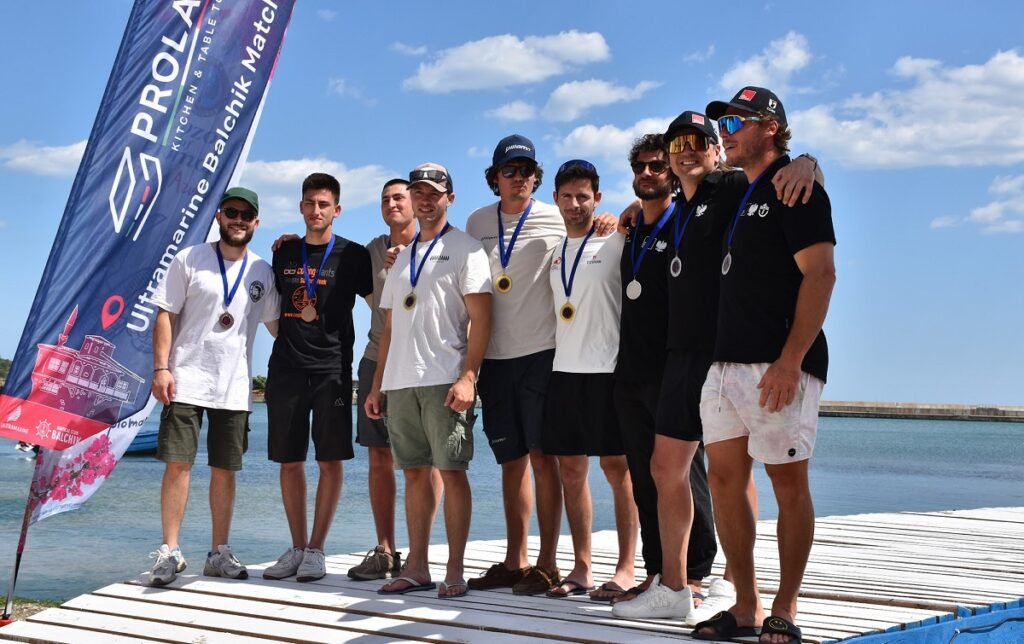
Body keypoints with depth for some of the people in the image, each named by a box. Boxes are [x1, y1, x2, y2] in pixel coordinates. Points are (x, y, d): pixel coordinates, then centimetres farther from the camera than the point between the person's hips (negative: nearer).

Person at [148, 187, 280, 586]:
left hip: (235, 388, 3)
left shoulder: (263, 272, 10)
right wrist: (161, 368, -11)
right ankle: (169, 552, 0)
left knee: (225, 469, 7)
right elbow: (165, 315, -2)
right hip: (186, 382, -3)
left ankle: (219, 553, 16)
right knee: (178, 463, -7)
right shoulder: (190, 261, 1)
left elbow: (277, 326, 16)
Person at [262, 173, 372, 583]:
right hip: (287, 368, 4)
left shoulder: (351, 256, 1)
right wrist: (286, 337, 13)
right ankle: (297, 547, 15)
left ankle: (316, 550, 4)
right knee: (289, 460, 5)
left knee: (330, 459, -3)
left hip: (332, 368, -4)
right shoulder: (285, 253, 13)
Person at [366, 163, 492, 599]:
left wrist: (468, 376, -17)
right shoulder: (402, 256, 21)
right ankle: (416, 567, 12)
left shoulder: (464, 249, 1)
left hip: (445, 380, -6)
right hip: (400, 382, 6)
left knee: (451, 471, -6)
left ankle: (454, 571, -2)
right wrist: (377, 384, 16)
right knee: (415, 472, 8)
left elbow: (481, 318, -7)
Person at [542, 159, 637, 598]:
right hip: (564, 369, 6)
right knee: (570, 468, 6)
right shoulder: (555, 253, 16)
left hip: (608, 370, -6)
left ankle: (625, 567, 2)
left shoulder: (615, 244, -2)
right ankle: (581, 567, 13)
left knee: (617, 467, -2)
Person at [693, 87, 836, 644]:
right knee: (724, 478, 7)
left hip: (778, 365, -9)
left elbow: (820, 274, -15)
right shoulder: (736, 194, 19)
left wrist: (791, 359, -21)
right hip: (726, 362, 9)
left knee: (787, 481, -3)